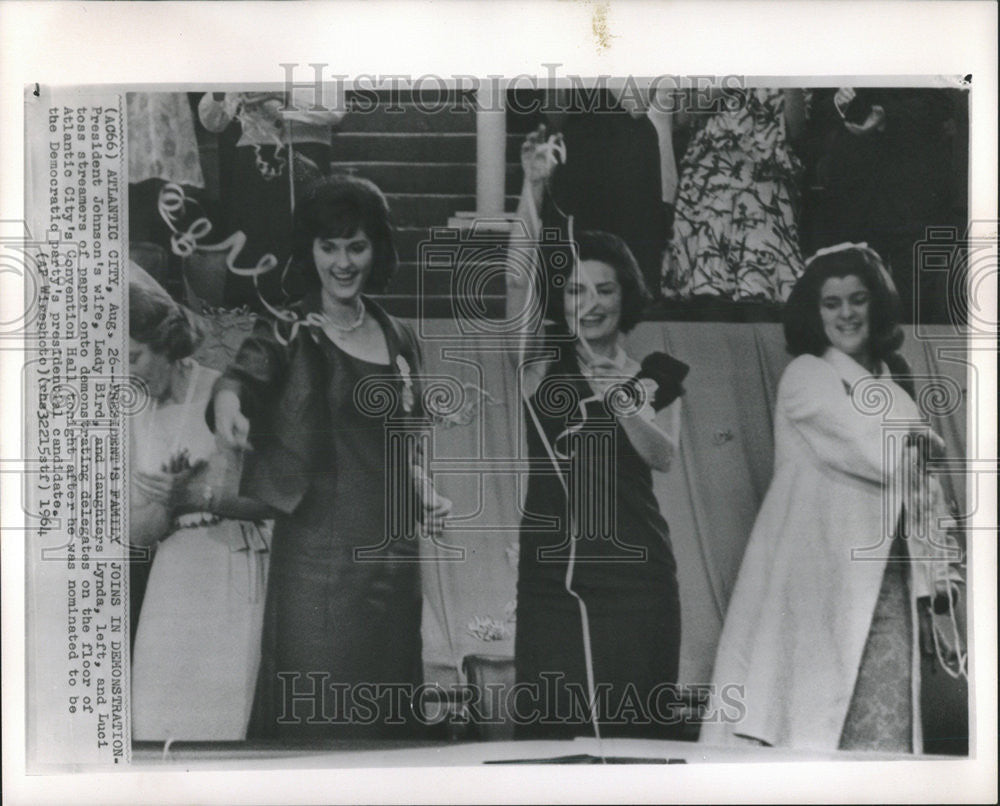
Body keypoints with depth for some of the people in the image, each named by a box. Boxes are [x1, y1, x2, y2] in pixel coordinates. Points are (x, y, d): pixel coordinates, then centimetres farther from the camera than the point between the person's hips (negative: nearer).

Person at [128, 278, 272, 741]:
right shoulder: (140, 421, 16)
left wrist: (200, 493, -13)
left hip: (235, 576, -5)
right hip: (172, 581, 5)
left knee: (219, 721, -9)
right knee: (154, 723, 0)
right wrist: (165, 502, -7)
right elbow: (135, 532, 13)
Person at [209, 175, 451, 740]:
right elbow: (243, 375, -22)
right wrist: (228, 407, -44)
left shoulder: (398, 338, 12)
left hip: (394, 551, 5)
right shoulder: (290, 334, -2)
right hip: (317, 552, -5)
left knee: (390, 713, 9)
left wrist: (428, 495, 5)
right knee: (316, 714, -5)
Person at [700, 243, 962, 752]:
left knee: (884, 728, -1)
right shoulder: (806, 377, -4)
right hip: (818, 573, -6)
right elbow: (880, 456, -15)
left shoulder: (890, 380, 19)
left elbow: (916, 481, 21)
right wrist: (922, 441, 5)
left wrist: (934, 567, 11)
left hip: (885, 579, 6)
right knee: (813, 723, -6)